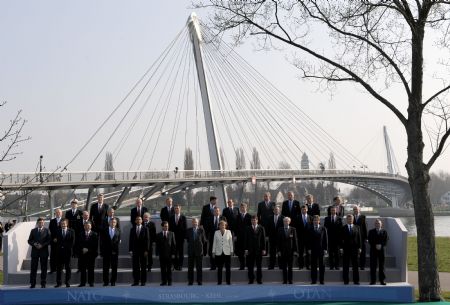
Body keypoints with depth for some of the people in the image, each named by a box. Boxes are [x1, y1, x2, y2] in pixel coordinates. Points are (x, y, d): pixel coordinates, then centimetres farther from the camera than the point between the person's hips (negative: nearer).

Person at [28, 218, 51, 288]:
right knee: (33, 268, 1)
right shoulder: (33, 231, 11)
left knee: (44, 269, 2)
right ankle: (32, 284, 6)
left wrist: (42, 245, -14)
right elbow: (29, 241, 8)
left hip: (44, 251, -1)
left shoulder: (47, 230, 5)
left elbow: (49, 240, -1)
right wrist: (34, 244, -12)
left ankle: (43, 284, 7)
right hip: (35, 251, 1)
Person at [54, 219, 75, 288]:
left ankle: (67, 282, 7)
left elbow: (73, 241, 1)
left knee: (68, 267, 2)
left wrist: (68, 247, -7)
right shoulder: (58, 231, 9)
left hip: (68, 251, -1)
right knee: (59, 267, 1)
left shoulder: (71, 231, 5)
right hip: (60, 251, 1)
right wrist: (59, 247, -7)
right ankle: (58, 283, 5)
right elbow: (56, 241, 5)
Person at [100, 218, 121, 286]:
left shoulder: (118, 231, 8)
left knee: (114, 267, 2)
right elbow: (102, 241, 4)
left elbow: (119, 240, 7)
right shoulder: (104, 230, 5)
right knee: (106, 267, 2)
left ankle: (113, 281, 8)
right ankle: (106, 281, 8)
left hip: (115, 251, 0)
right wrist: (101, 251, -2)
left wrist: (116, 249, -4)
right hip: (106, 251, 0)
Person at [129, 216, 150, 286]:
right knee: (135, 267, 0)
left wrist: (146, 250, -8)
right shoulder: (132, 229, 10)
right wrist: (130, 250, -1)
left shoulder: (145, 229, 3)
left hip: (143, 250, -2)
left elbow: (147, 240, -1)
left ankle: (143, 281, 5)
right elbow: (130, 240, 8)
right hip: (135, 250, 2)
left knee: (143, 266, 1)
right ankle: (136, 281, 3)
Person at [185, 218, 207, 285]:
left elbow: (204, 240, 5)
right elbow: (187, 239, 13)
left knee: (199, 267, 2)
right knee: (190, 267, 3)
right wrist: (190, 244, 6)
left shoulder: (201, 230, 0)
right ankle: (190, 281, 9)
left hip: (199, 250, -1)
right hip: (191, 251, 2)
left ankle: (199, 281, 8)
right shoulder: (189, 230, 5)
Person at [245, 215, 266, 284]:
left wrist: (263, 249, -2)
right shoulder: (248, 229, 6)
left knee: (259, 266, 4)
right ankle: (251, 279, 8)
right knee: (250, 266, 1)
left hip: (259, 249, 0)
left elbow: (263, 239, 4)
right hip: (250, 250, 0)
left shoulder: (261, 228, 5)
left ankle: (259, 279, 10)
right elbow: (246, 239, 4)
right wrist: (246, 249, -3)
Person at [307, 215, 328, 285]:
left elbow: (326, 239, 4)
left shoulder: (323, 229, 5)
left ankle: (321, 280, 8)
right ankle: (313, 280, 6)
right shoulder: (310, 229, 5)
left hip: (321, 249, 0)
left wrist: (325, 249, -3)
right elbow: (308, 240, 4)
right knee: (313, 266, 1)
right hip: (313, 250, 0)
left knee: (321, 265, 3)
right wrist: (309, 249, -4)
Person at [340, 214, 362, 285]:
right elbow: (341, 239, 2)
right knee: (345, 266, 0)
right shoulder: (343, 228, 5)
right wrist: (341, 248, -6)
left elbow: (359, 238, 7)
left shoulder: (356, 228, 9)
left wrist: (359, 248, 1)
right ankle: (346, 280, 5)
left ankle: (356, 280, 6)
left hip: (354, 248, 1)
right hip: (346, 249, -1)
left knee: (355, 265, 3)